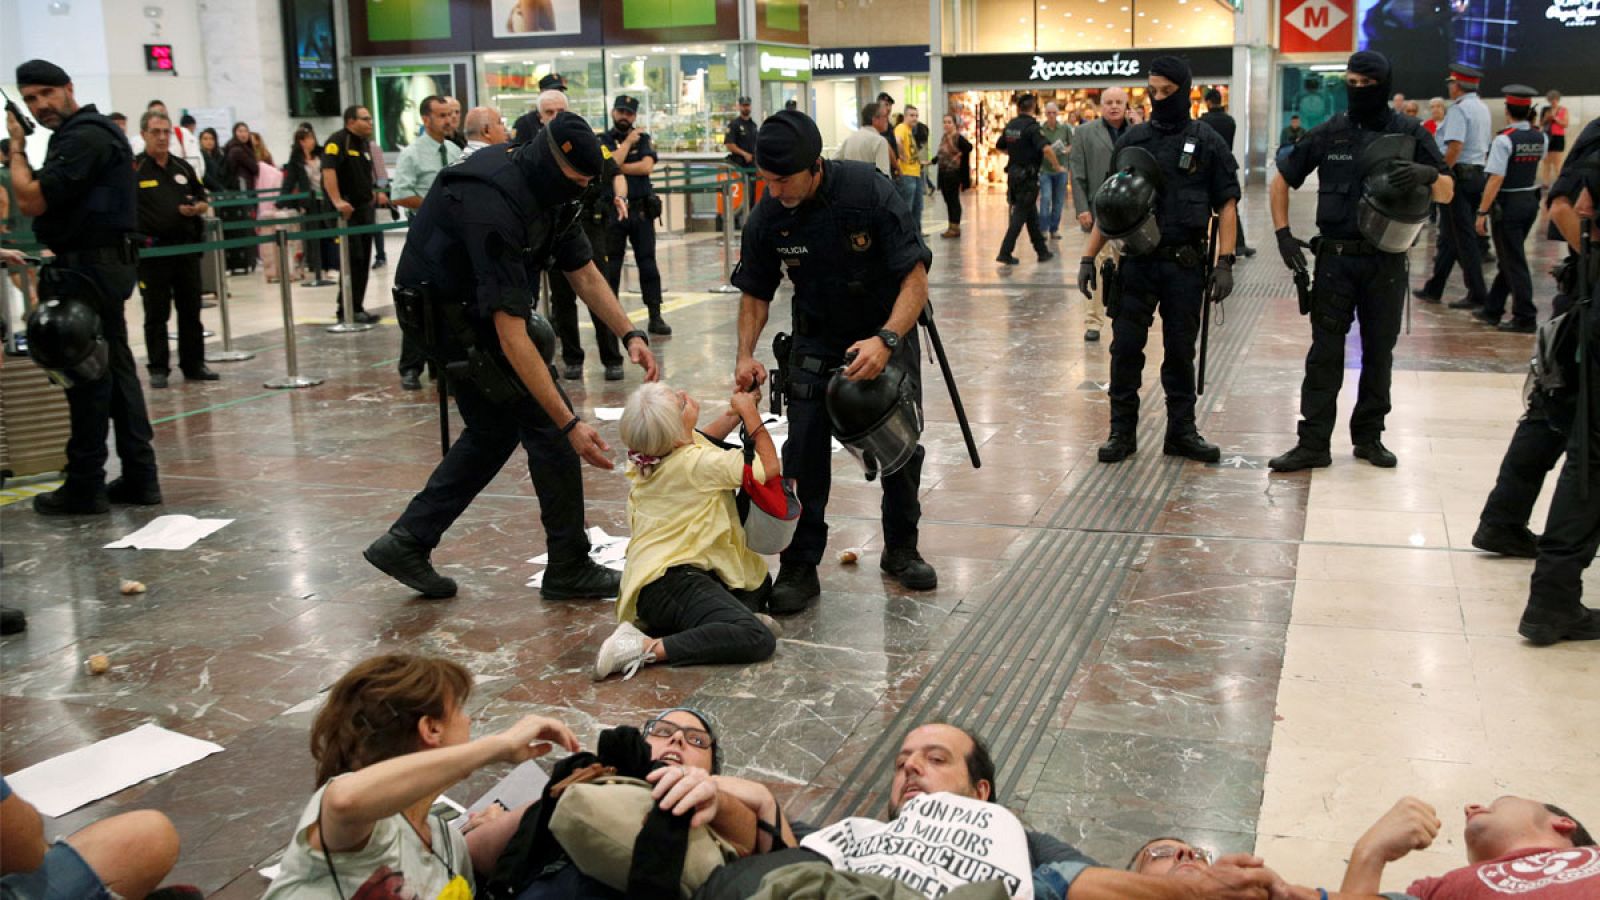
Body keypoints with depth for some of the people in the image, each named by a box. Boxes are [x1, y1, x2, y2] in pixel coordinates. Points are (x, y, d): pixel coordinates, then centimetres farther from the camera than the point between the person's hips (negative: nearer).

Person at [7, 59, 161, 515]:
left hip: (87, 270, -11)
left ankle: (85, 486, 3)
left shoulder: (83, 137, -16)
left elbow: (32, 201, -21)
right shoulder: (87, 131, 17)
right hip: (103, 265, 11)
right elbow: (38, 201, 19)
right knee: (115, 369, 12)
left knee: (87, 374, -4)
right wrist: (19, 148, 7)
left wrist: (16, 147, -8)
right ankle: (139, 477, 16)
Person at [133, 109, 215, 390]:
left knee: (190, 310, 9)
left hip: (186, 247, 5)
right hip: (153, 251, -4)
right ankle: (158, 368, 9)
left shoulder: (183, 167, 13)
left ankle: (194, 364, 18)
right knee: (156, 314, 2)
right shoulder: (133, 169, -3)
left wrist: (196, 207, -4)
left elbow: (203, 200, 18)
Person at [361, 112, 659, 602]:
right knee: (547, 427, -7)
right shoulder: (494, 211, -33)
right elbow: (512, 337, -36)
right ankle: (569, 569, 4)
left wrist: (630, 334, -12)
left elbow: (584, 273, 4)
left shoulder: (544, 190, -4)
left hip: (471, 309, 10)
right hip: (450, 318, -10)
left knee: (496, 429, 16)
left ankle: (407, 542, 19)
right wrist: (570, 424, -37)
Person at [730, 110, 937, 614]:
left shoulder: (869, 192, -27)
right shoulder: (769, 215, -16)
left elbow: (915, 277, -27)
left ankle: (900, 550, 27)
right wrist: (746, 354, -18)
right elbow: (755, 292, -3)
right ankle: (799, 567, 2)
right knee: (804, 450, -9)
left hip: (887, 331, -1)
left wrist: (886, 340, -41)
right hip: (816, 340, 2)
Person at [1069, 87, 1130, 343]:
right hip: (1098, 212, -2)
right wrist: (1082, 208, -7)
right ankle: (1092, 322, 0)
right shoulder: (1085, 133, 4)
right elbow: (1077, 174, -1)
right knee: (1096, 267, -4)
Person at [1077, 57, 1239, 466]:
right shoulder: (1131, 141, 7)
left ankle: (1181, 432, 17)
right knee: (1126, 348, 1)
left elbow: (1226, 204, -1)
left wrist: (1225, 263, -10)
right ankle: (1122, 432, 11)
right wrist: (1088, 257, 2)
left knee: (1181, 351, 7)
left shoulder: (1207, 143, 1)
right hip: (1136, 262, 2)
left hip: (1185, 264, -1)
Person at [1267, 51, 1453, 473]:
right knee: (1325, 351, 0)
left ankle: (1369, 436, 22)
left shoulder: (1410, 133, 1)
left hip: (1387, 261, 0)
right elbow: (1282, 180, 9)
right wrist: (1283, 233, -2)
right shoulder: (1328, 134, 2)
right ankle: (1313, 442, 2)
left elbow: (1446, 194, 0)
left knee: (1379, 351, 9)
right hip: (1336, 259, 0)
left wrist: (1429, 174, -22)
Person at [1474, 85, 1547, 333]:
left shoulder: (1504, 139, -18)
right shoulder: (1540, 138, 4)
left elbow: (1496, 179, -22)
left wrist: (1482, 212, -18)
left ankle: (1525, 318, 1)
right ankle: (1492, 310, 27)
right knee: (1509, 258, 17)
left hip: (1508, 203, -7)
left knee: (1514, 263, -1)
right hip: (1532, 200, 7)